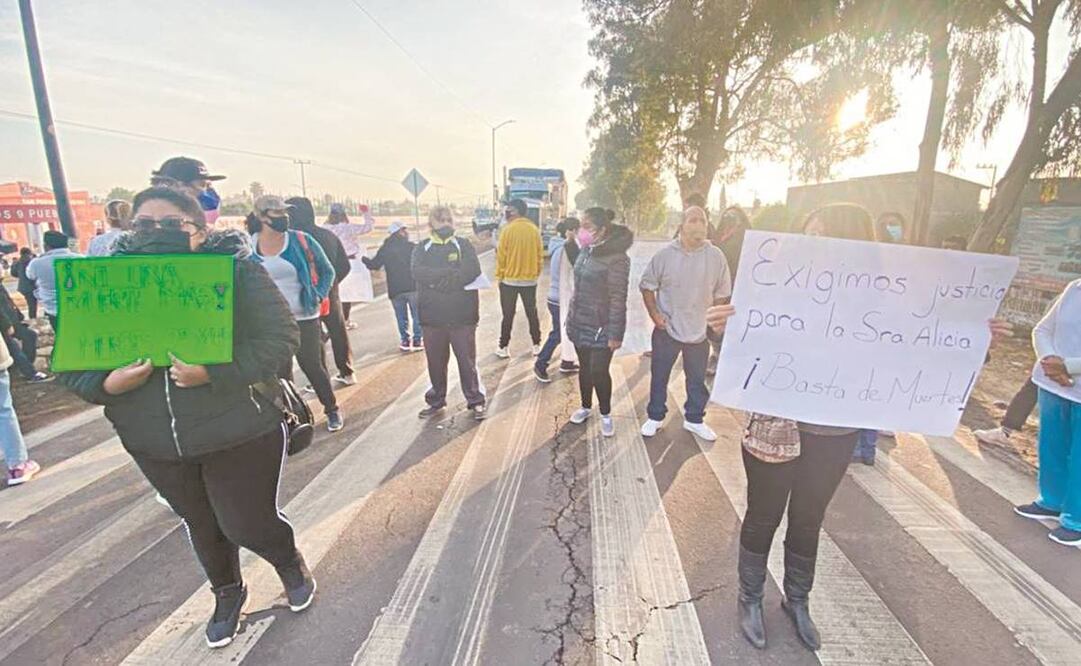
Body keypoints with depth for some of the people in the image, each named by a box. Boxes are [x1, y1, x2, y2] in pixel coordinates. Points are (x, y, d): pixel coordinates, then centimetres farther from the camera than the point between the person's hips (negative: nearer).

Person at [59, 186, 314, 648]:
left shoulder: (235, 268, -13)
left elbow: (280, 338, -19)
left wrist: (215, 373, -31)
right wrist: (108, 384, -19)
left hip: (238, 433, -4)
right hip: (154, 443, 5)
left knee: (248, 524, 6)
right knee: (201, 524, 24)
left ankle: (290, 563, 42)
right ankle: (227, 591, 52)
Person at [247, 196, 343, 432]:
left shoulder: (302, 240, -6)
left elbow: (327, 271, 4)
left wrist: (318, 296, -8)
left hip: (304, 318, -2)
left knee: (313, 366, 5)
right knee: (279, 371, 9)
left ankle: (332, 409, 24)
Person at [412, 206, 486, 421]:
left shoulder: (464, 245, 6)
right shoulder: (422, 249, 9)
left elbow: (473, 271, -12)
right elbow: (418, 272, -10)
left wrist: (437, 279, -15)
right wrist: (451, 272, -19)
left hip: (462, 315, -2)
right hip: (432, 316, 2)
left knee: (467, 360, 2)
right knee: (435, 361, 11)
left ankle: (476, 401, 17)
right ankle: (436, 401, 29)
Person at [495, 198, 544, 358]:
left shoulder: (508, 229, -12)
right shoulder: (534, 230, -2)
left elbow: (501, 255, -9)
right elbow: (540, 254, 3)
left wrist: (499, 276, 3)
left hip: (509, 280, -3)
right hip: (530, 280, 3)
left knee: (508, 315, 7)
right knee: (532, 313, 15)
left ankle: (503, 348, 12)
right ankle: (536, 345, 20)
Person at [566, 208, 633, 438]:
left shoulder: (616, 258, -18)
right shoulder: (586, 251, 6)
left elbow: (618, 299, -18)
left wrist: (615, 334, -18)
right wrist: (571, 317, 16)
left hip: (601, 328, -7)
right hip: (580, 324, 7)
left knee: (599, 371, 0)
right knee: (584, 367, 17)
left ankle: (606, 414, 23)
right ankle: (586, 406, 38)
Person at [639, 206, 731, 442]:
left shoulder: (716, 256, -5)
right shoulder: (665, 255, -8)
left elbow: (721, 294, 5)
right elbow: (647, 286, 1)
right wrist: (655, 314, -8)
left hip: (700, 331, 1)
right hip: (666, 329, -1)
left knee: (697, 380, 14)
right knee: (659, 377, 12)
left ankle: (694, 420, 35)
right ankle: (655, 417, 31)